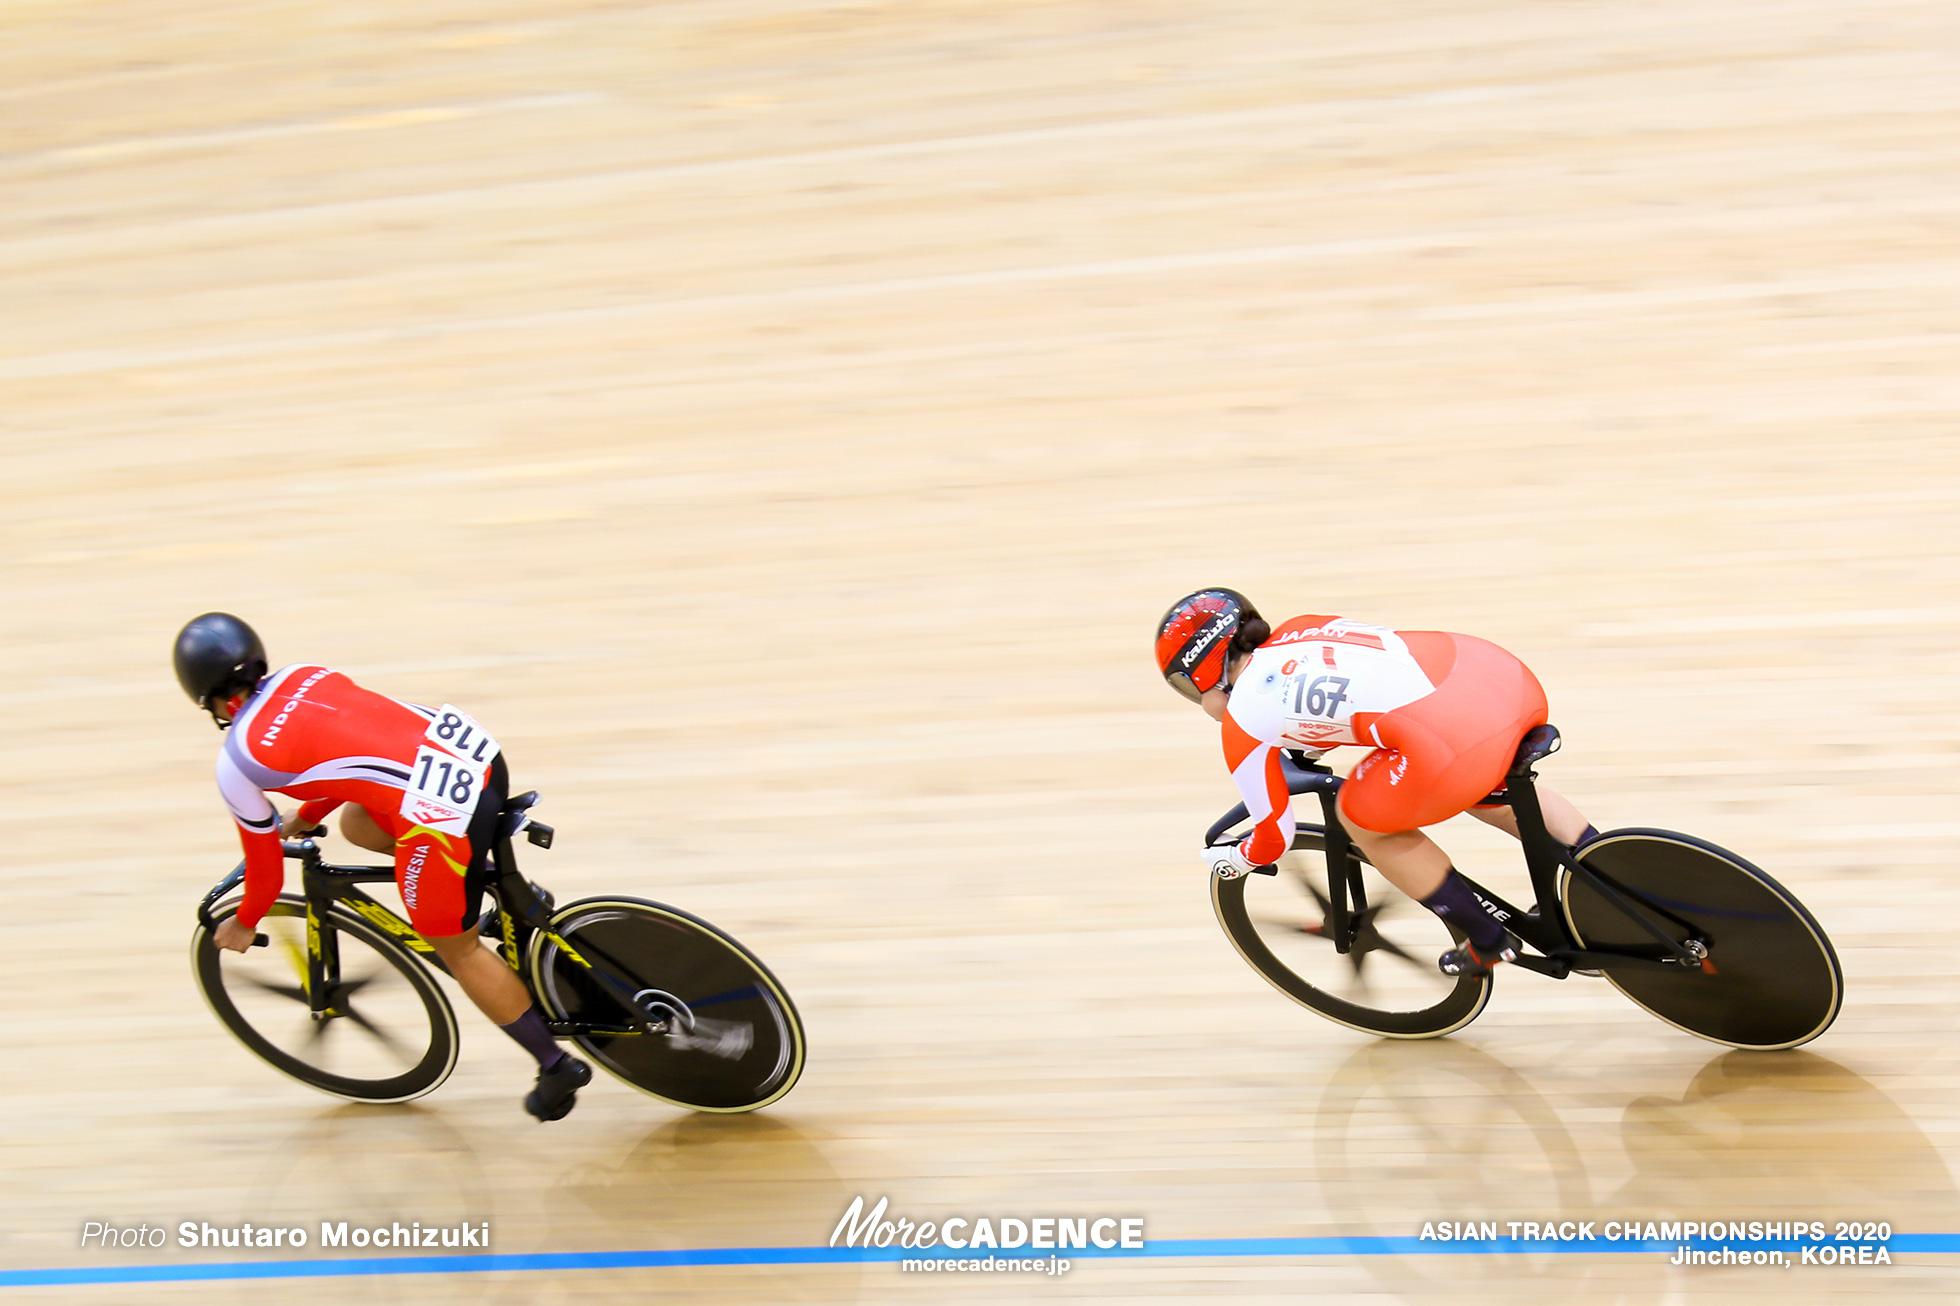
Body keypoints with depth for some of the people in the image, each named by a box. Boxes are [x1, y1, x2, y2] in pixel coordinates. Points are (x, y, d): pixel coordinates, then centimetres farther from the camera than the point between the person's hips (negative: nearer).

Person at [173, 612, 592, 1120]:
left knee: (456, 948, 15)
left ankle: (556, 1066, 24)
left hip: (441, 817, -7)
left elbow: (266, 868, 13)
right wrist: (303, 819, 49)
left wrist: (243, 925, 33)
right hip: (479, 750, 7)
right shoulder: (301, 676, 20)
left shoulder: (236, 764, 2)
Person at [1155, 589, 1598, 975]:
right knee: (1488, 792, 38)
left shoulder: (1243, 721, 8)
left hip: (1461, 736, -8)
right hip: (1504, 670, 8)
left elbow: (1275, 839, 16)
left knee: (1362, 821, 20)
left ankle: (1489, 941, 28)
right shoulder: (1296, 632, 26)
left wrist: (1224, 861, 37)